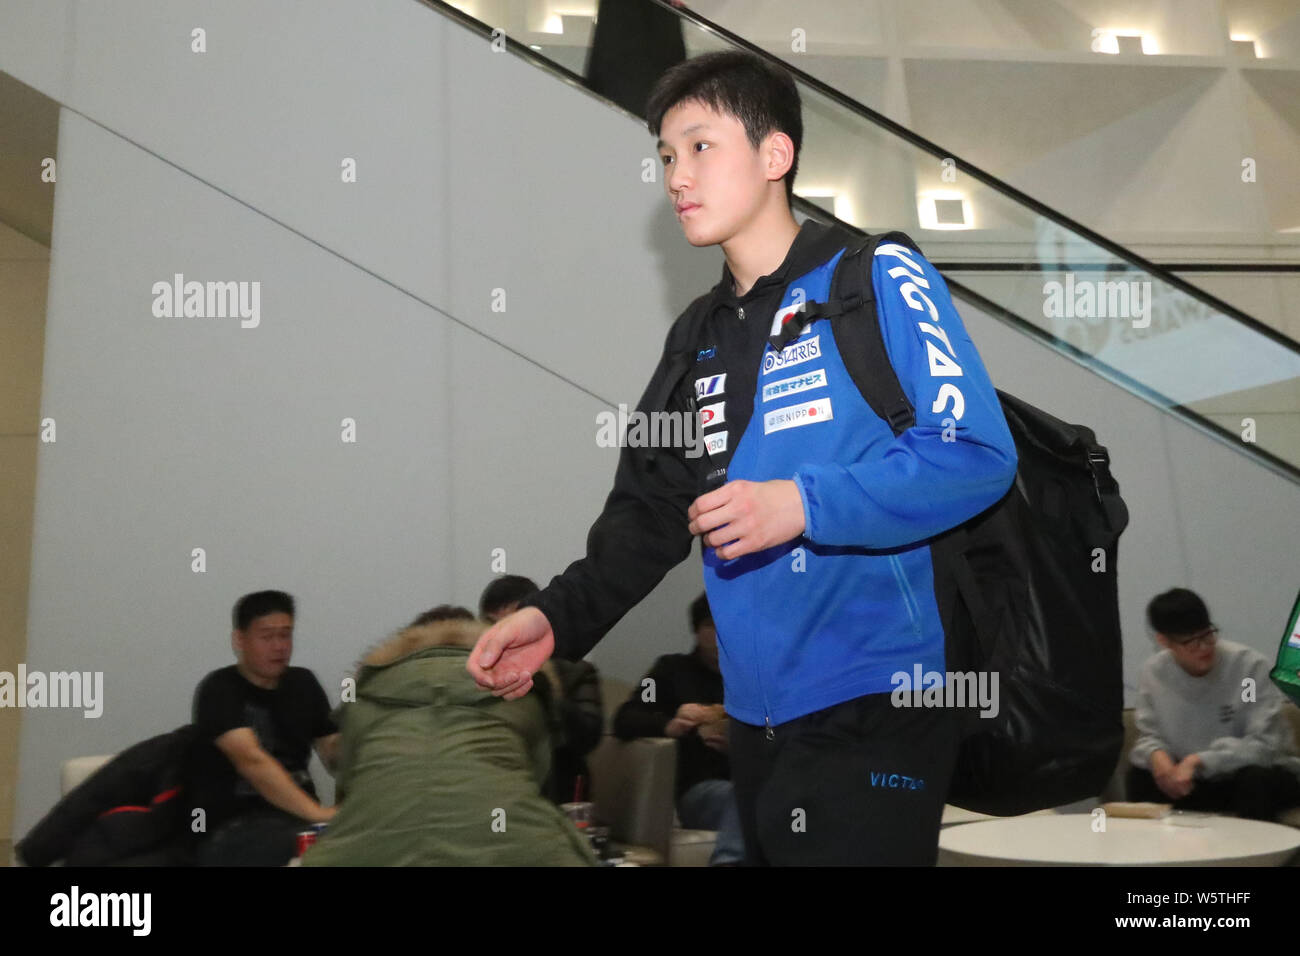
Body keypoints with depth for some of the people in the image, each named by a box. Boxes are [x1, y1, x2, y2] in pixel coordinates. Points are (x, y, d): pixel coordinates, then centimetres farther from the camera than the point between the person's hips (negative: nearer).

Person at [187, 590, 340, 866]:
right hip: (231, 828, -5)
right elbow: (250, 759, -21)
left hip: (298, 814, 6)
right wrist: (317, 812, -31)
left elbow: (335, 755, 9)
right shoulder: (220, 690, -5)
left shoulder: (303, 683, 14)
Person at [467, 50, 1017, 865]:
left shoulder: (877, 279, -6)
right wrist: (558, 616, -1)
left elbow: (979, 453, -14)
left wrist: (801, 504, -23)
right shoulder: (698, 336, 14)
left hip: (873, 706, -6)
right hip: (755, 710, 7)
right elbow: (649, 512, 13)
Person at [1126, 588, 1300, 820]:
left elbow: (1265, 745, -21)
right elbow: (1149, 736, -1)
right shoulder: (1153, 672, -7)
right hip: (1201, 781, 3)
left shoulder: (1250, 665, -19)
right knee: (1140, 779, -19)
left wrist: (1199, 760, -31)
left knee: (1255, 778, -35)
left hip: (1265, 775, -3)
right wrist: (1156, 754, -25)